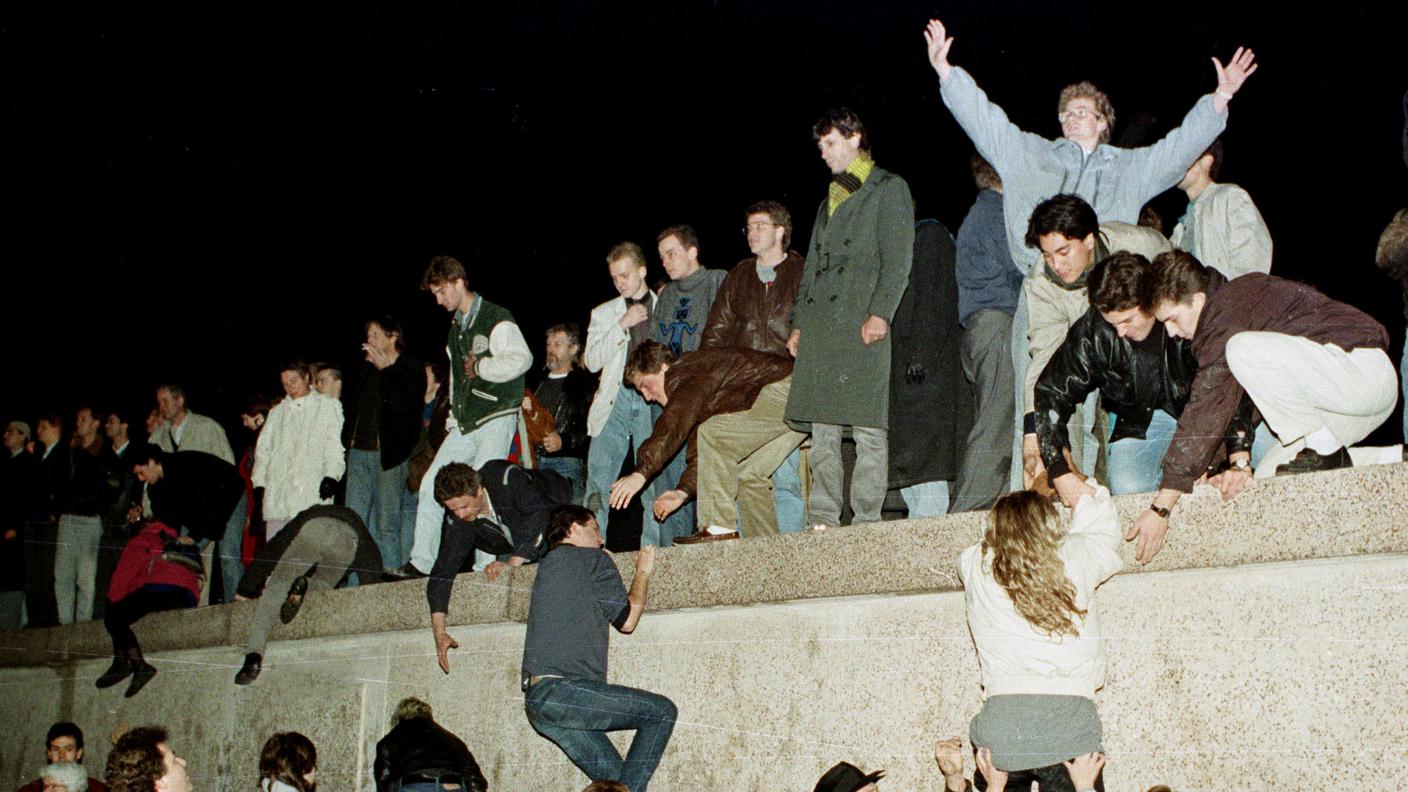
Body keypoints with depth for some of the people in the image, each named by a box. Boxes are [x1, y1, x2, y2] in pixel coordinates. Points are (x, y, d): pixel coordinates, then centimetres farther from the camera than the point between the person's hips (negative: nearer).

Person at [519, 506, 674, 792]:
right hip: (563, 690, -9)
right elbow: (627, 620, 5)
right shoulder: (592, 559, 2)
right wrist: (643, 572, 19)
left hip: (536, 699, 9)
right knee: (662, 711, -5)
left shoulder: (548, 564, 26)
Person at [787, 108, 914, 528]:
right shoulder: (830, 200, 27)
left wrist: (881, 311, -16)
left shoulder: (889, 189, 6)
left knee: (867, 426, -9)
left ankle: (866, 519, -7)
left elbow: (897, 259, -5)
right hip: (821, 326, 7)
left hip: (863, 323, -7)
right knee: (822, 428, 2)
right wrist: (799, 323, 15)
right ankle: (822, 520, 3)